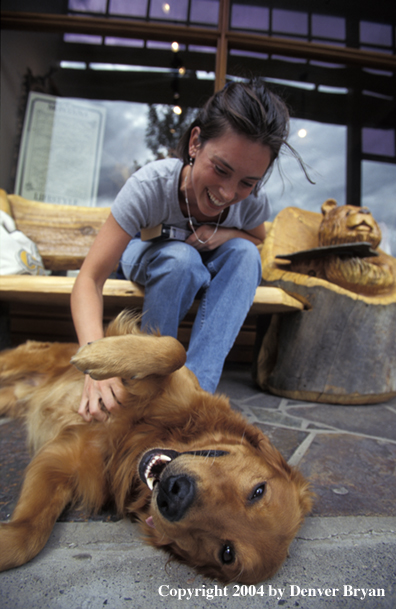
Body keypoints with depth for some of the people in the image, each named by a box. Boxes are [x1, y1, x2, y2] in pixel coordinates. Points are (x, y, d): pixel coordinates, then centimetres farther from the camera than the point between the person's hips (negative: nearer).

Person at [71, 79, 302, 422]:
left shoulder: (252, 200, -25)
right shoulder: (150, 186, -36)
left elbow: (257, 238, 0)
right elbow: (89, 279, -39)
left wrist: (226, 234, -25)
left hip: (206, 275, 3)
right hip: (152, 261, -2)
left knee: (244, 252, -29)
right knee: (182, 257, -36)